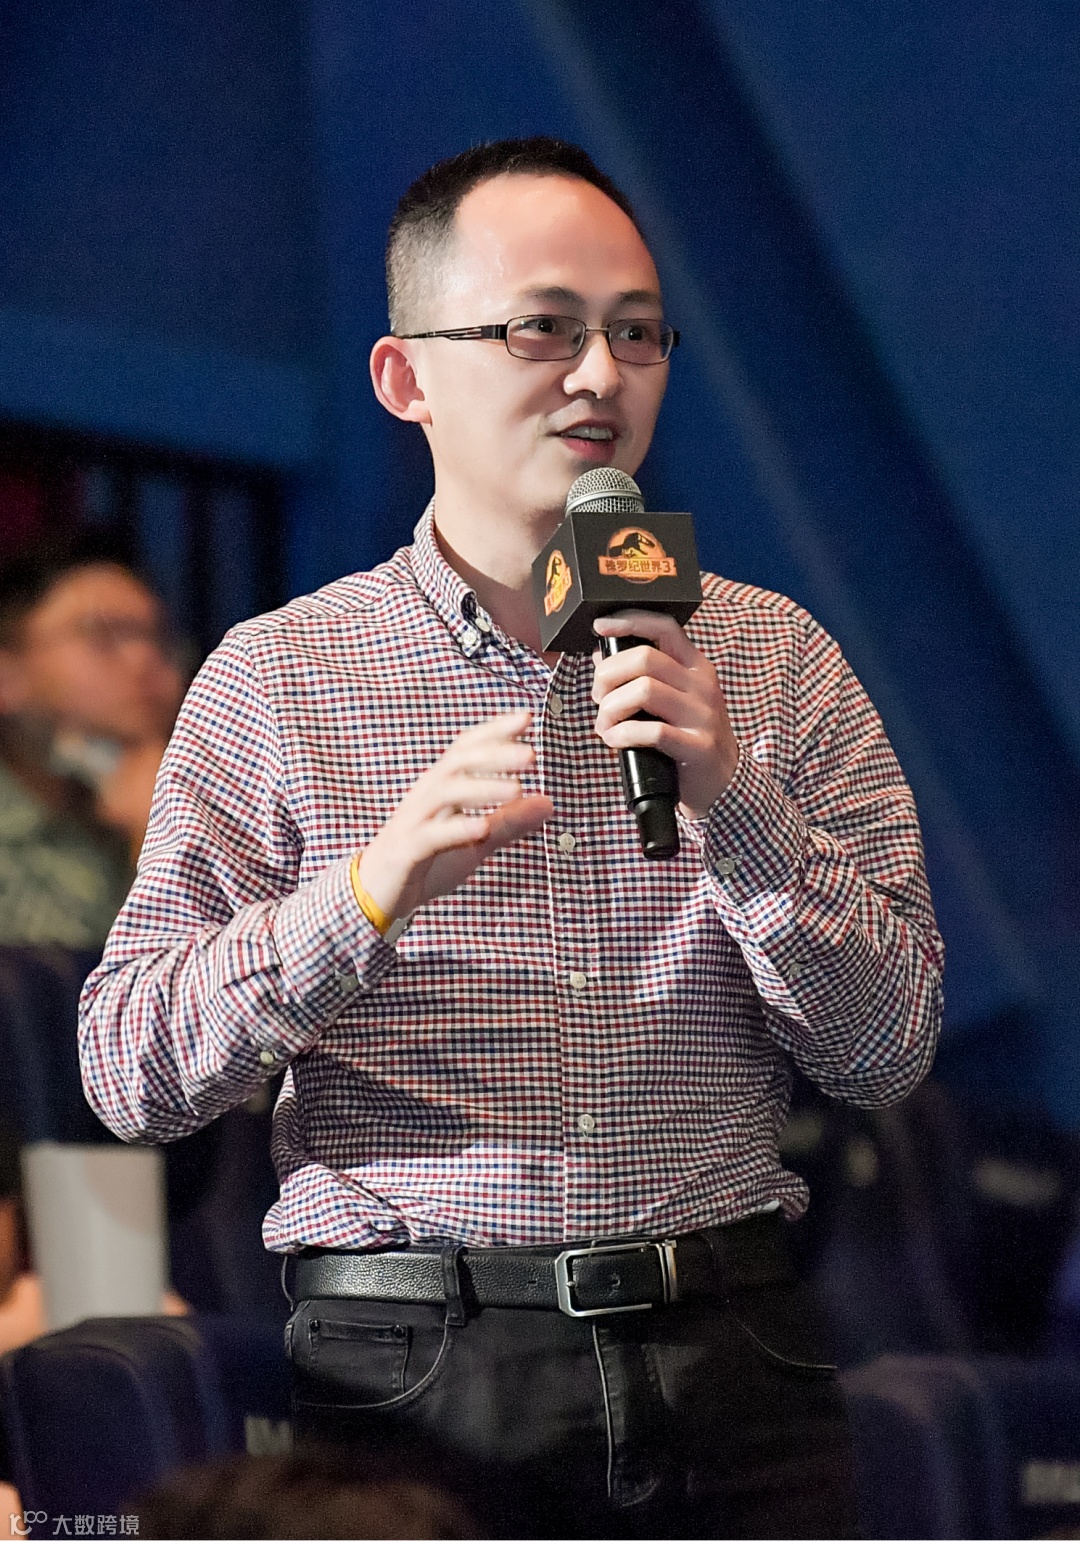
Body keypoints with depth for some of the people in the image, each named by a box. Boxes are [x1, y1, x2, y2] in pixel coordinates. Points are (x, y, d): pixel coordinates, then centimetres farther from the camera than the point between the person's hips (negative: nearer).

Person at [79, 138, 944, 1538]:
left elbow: (886, 1051, 2)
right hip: (413, 1380, -2)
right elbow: (130, 1077, -5)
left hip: (729, 1371, 2)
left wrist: (733, 804, -14)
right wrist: (372, 891, -20)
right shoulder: (274, 678, 2)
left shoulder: (771, 659, 8)